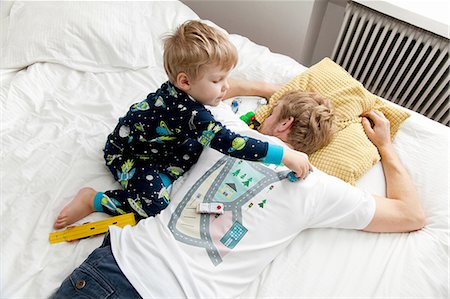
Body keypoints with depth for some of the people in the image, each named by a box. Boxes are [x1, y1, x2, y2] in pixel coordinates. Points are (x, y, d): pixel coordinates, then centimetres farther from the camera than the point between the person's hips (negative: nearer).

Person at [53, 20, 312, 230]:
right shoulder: (187, 112, -39)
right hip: (127, 154, -8)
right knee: (157, 206, -21)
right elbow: (227, 142, -45)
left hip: (156, 143, 8)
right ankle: (94, 200, -5)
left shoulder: (180, 91, -14)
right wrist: (285, 155, -44)